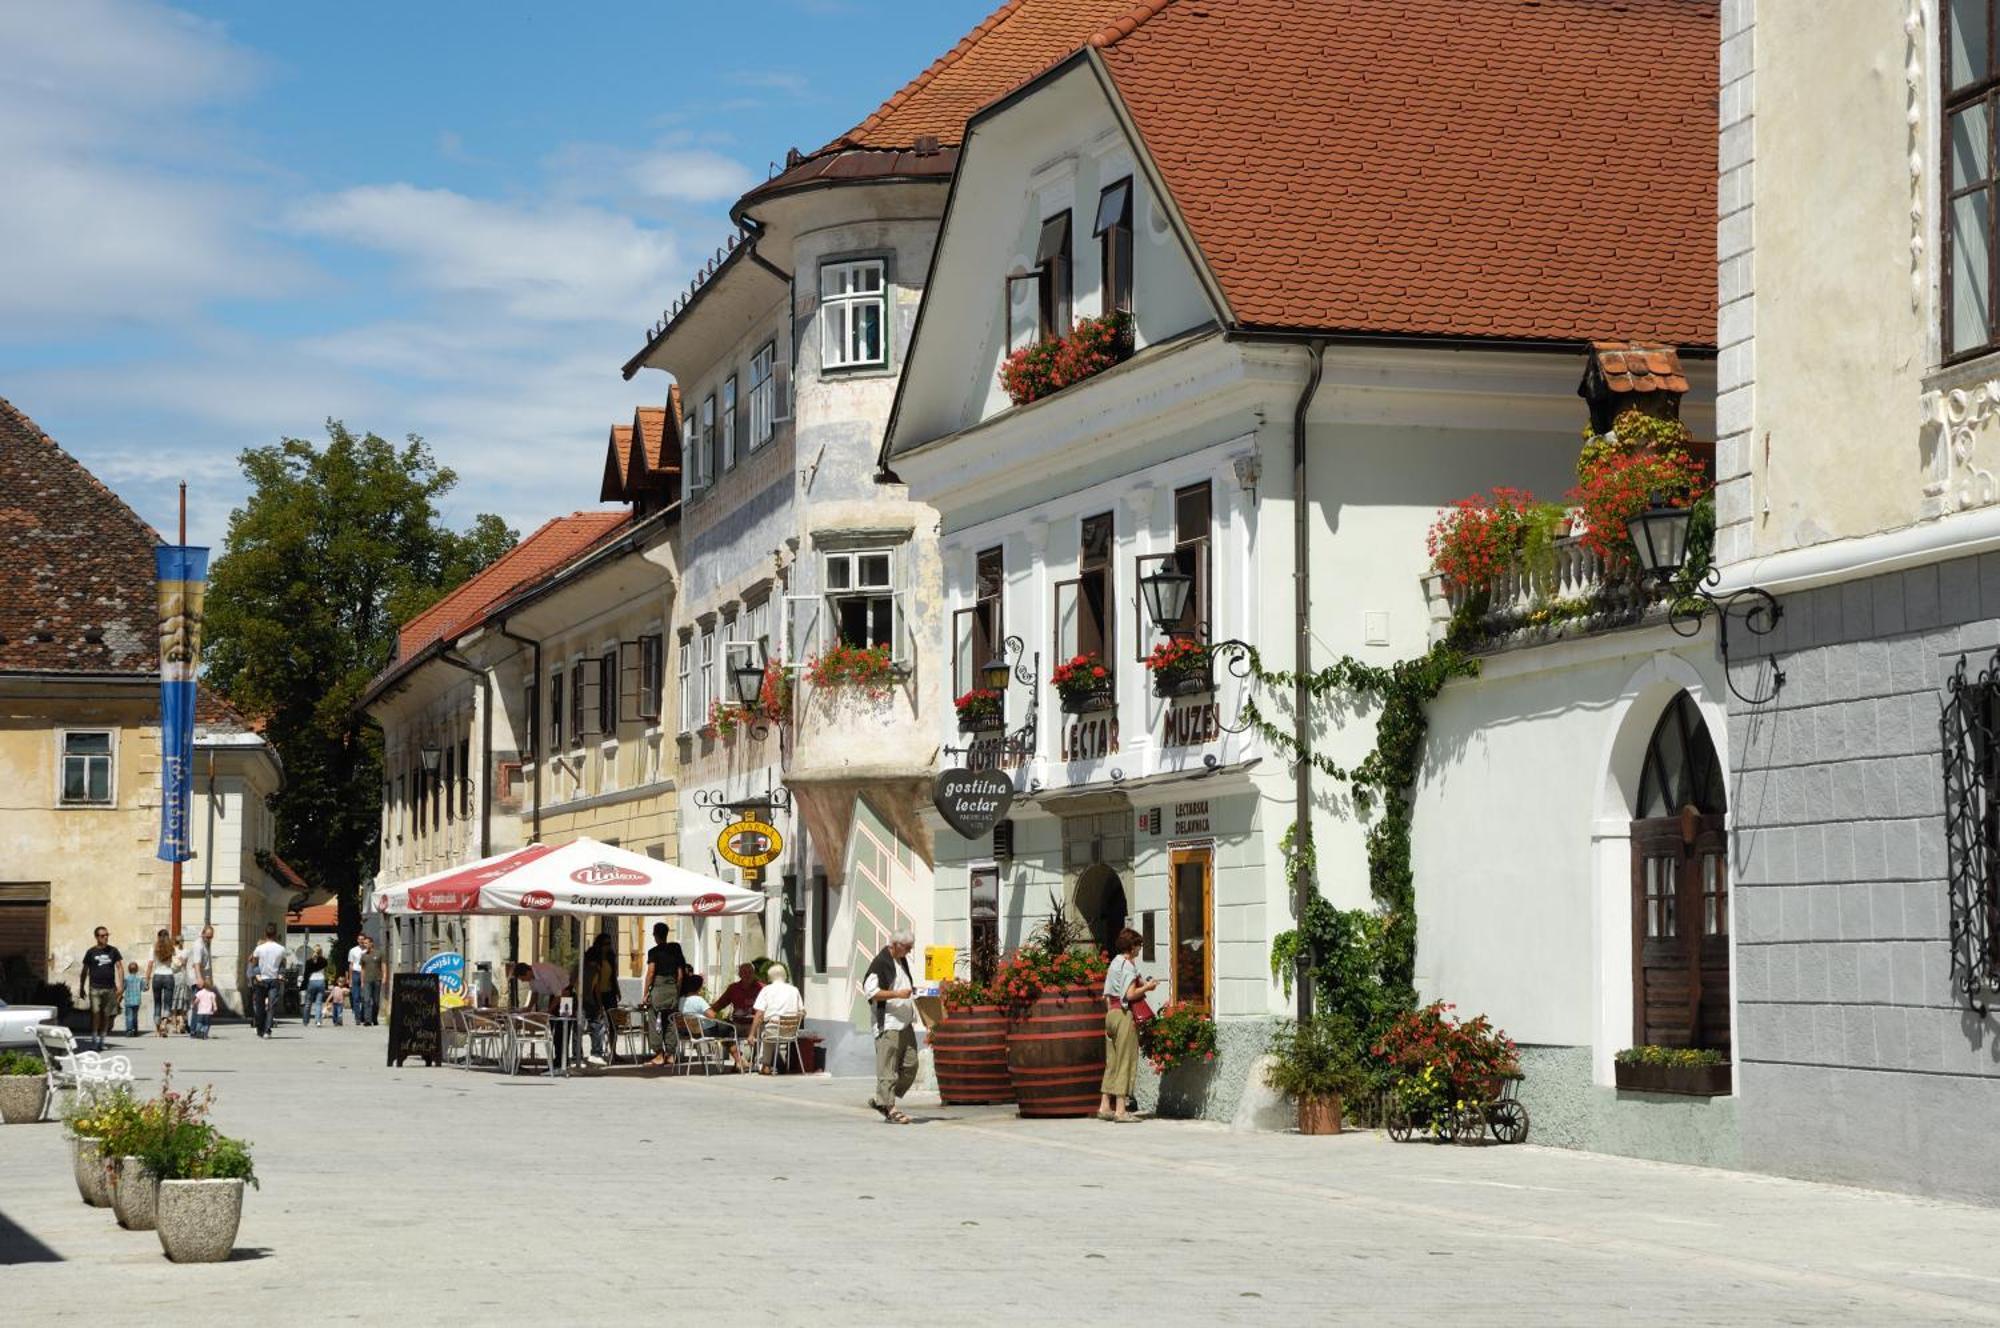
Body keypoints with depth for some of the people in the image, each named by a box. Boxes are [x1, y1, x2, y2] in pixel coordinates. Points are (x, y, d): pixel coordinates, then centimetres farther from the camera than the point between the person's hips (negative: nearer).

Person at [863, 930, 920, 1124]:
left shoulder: (902, 961, 17)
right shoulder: (880, 963, -10)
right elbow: (870, 991, -17)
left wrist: (912, 990, 12)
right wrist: (897, 994, -21)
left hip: (905, 1023, 9)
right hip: (888, 1024, -9)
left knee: (910, 1065, 8)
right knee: (888, 1068, -7)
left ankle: (881, 1100, 18)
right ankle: (890, 1108, -6)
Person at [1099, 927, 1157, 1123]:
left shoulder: (1114, 963, 15)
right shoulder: (1128, 965, -12)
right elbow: (1130, 994, -19)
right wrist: (1147, 987, -6)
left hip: (1111, 1013, 9)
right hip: (1125, 1014, -9)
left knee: (1112, 1062, 12)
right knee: (1126, 1061, -5)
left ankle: (1105, 1106, 13)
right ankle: (1121, 1109, -6)